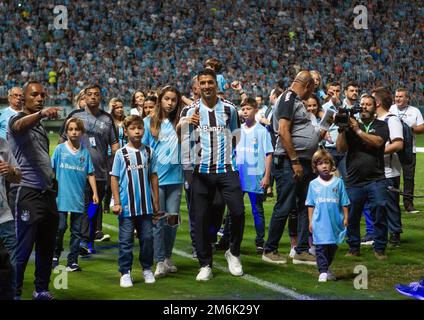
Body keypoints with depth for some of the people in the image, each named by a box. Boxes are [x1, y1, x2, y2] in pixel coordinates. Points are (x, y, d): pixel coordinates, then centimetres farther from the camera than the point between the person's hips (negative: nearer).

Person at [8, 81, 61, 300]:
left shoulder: (41, 127, 21)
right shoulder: (17, 120, -3)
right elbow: (21, 125, -29)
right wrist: (41, 113, -49)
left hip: (47, 192, 8)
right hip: (26, 193, -8)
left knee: (47, 247, 13)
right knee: (23, 249, -7)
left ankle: (42, 290, 23)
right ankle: (14, 293, 0)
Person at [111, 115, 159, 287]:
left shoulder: (149, 152, 5)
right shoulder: (121, 153, -2)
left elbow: (153, 177, 8)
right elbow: (114, 178, -1)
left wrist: (156, 201, 8)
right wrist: (117, 203, -6)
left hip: (146, 206, 2)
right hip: (127, 206, -2)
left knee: (147, 238, 8)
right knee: (126, 241, 2)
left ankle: (147, 269, 22)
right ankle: (125, 273, 9)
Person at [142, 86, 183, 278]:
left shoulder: (180, 122, 7)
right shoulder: (149, 122, 4)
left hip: (175, 177, 2)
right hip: (155, 178, -2)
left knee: (173, 218, 6)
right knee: (158, 220, -2)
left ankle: (167, 257, 21)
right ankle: (160, 262, 2)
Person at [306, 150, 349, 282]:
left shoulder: (338, 182, 2)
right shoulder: (313, 184, 4)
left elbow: (344, 203, 5)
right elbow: (311, 205, 7)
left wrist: (346, 218, 2)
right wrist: (310, 221, 4)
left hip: (335, 222, 1)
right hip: (319, 223, -1)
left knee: (333, 246, 10)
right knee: (321, 247, -5)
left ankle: (327, 267, 27)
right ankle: (323, 272, -4)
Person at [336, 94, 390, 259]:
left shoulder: (381, 126, 8)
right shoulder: (351, 125, 13)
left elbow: (378, 141, -11)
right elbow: (341, 148, 3)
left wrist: (358, 130, -14)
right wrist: (342, 130, -10)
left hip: (376, 179, -2)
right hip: (353, 181, 2)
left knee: (380, 211, -10)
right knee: (352, 216, 4)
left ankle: (380, 248, -1)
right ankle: (354, 248, 17)